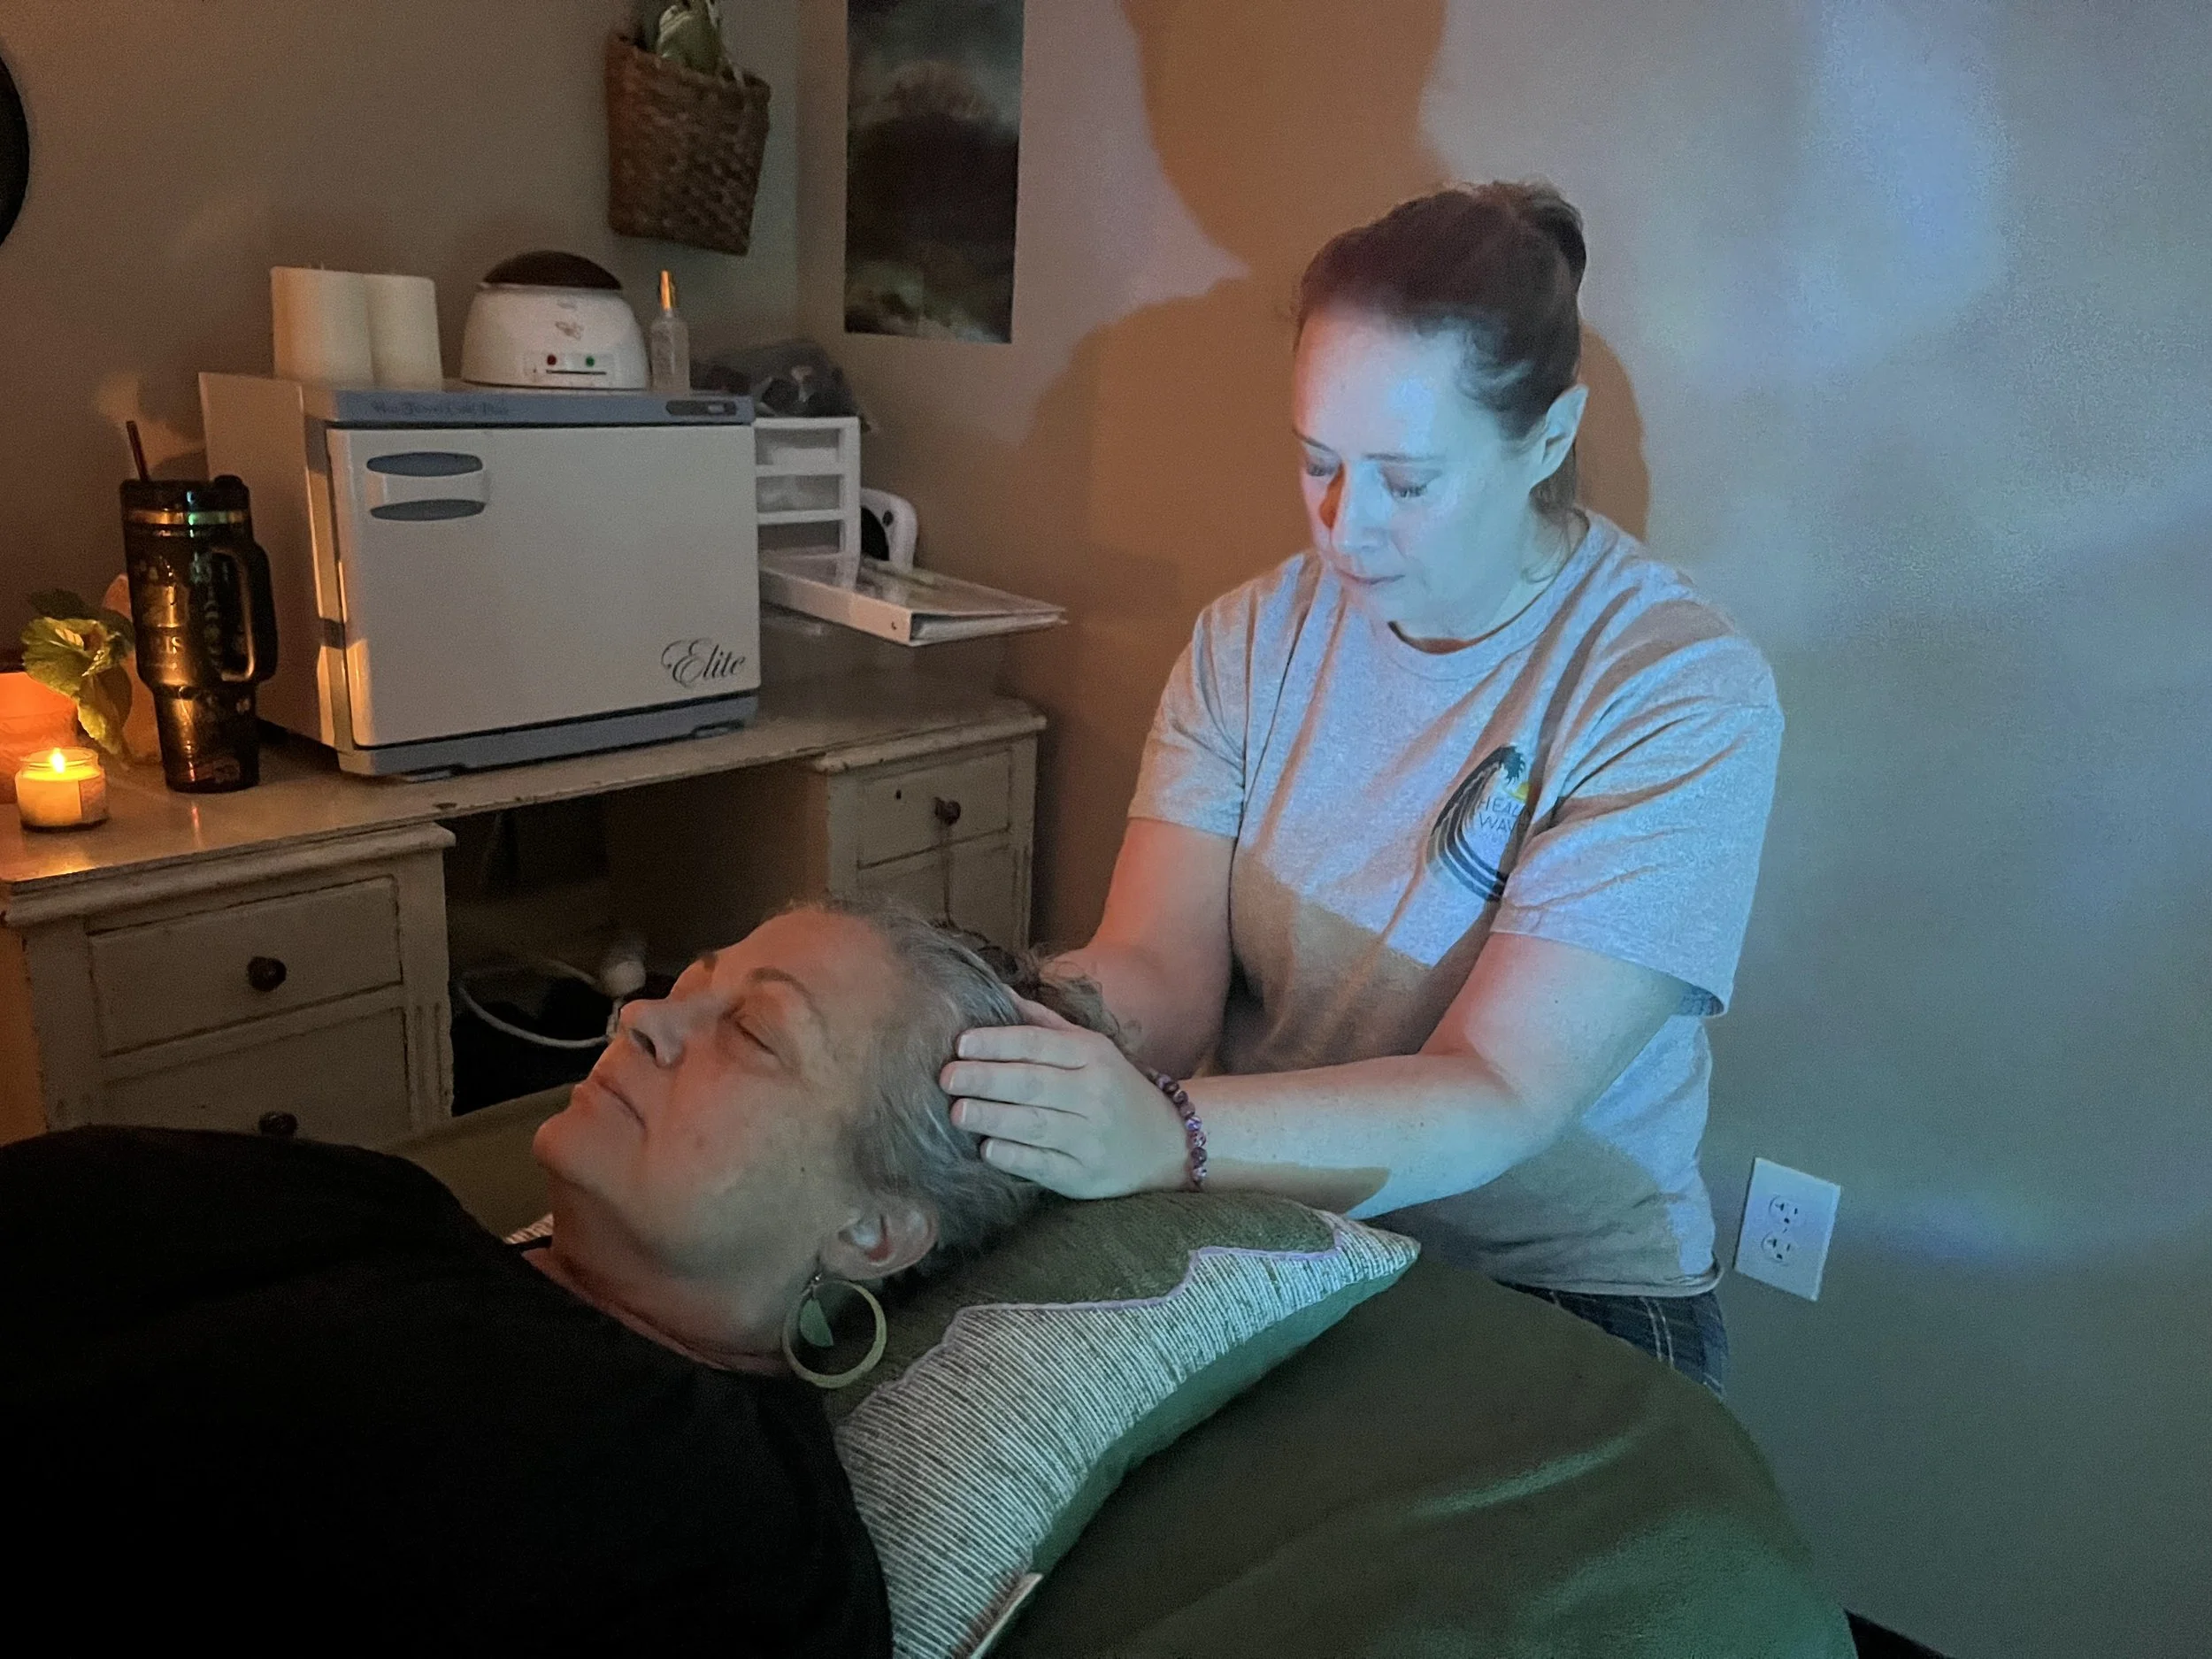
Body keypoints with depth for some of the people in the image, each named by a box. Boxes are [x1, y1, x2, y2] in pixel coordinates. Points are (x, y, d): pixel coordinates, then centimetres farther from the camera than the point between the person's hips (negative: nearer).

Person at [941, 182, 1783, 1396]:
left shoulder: (1685, 700, -14)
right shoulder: (1253, 639, 1)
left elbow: (1497, 1100, -23)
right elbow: (1161, 972, -8)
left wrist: (1173, 1138, -39)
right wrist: (982, 1027, -30)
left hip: (1559, 1299, -3)